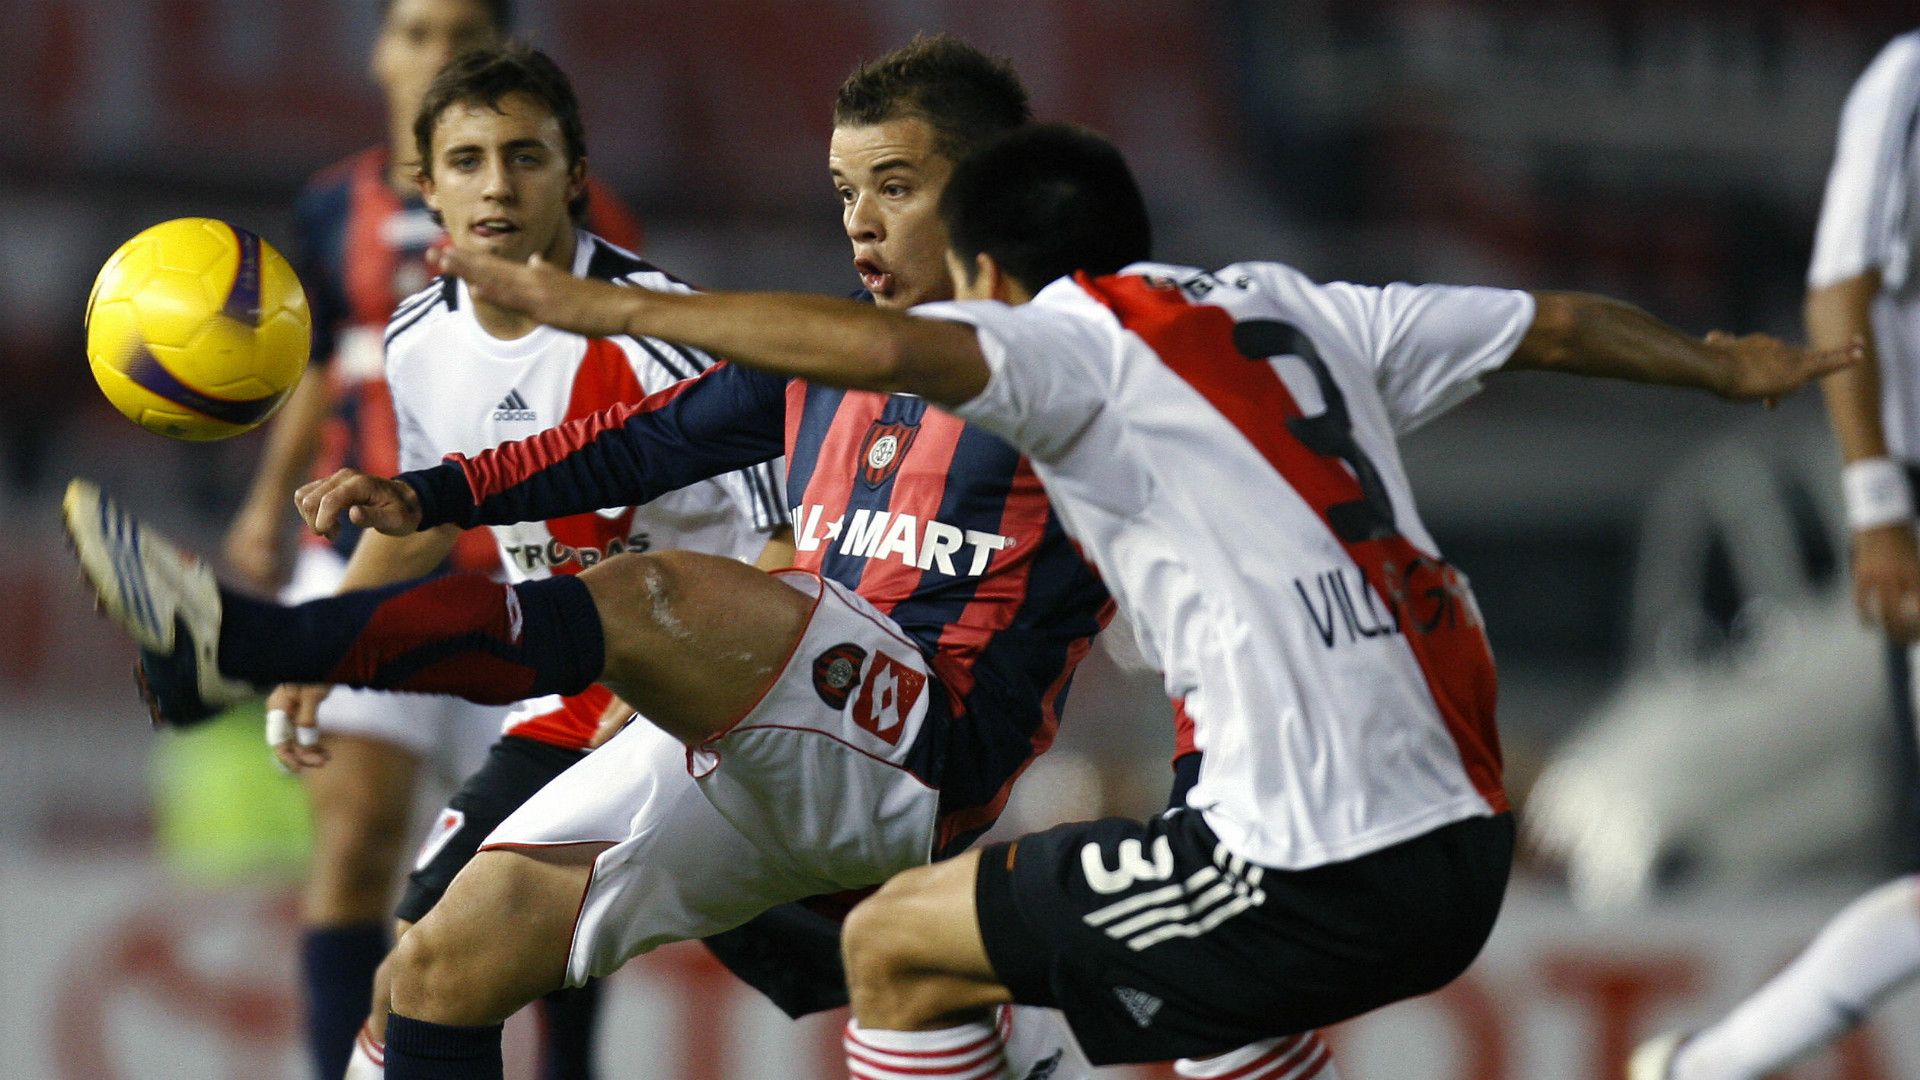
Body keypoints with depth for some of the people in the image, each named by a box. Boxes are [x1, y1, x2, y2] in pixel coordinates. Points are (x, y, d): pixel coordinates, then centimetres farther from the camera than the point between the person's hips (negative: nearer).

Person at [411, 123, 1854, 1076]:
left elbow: (881, 346, -21)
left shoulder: (1070, 337, 0)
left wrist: (594, 307, -16)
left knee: (897, 946, 8)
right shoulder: (1292, 308, 19)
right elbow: (1563, 324, 29)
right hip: (1470, 852, 8)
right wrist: (1726, 366, 48)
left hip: (1317, 876, -8)